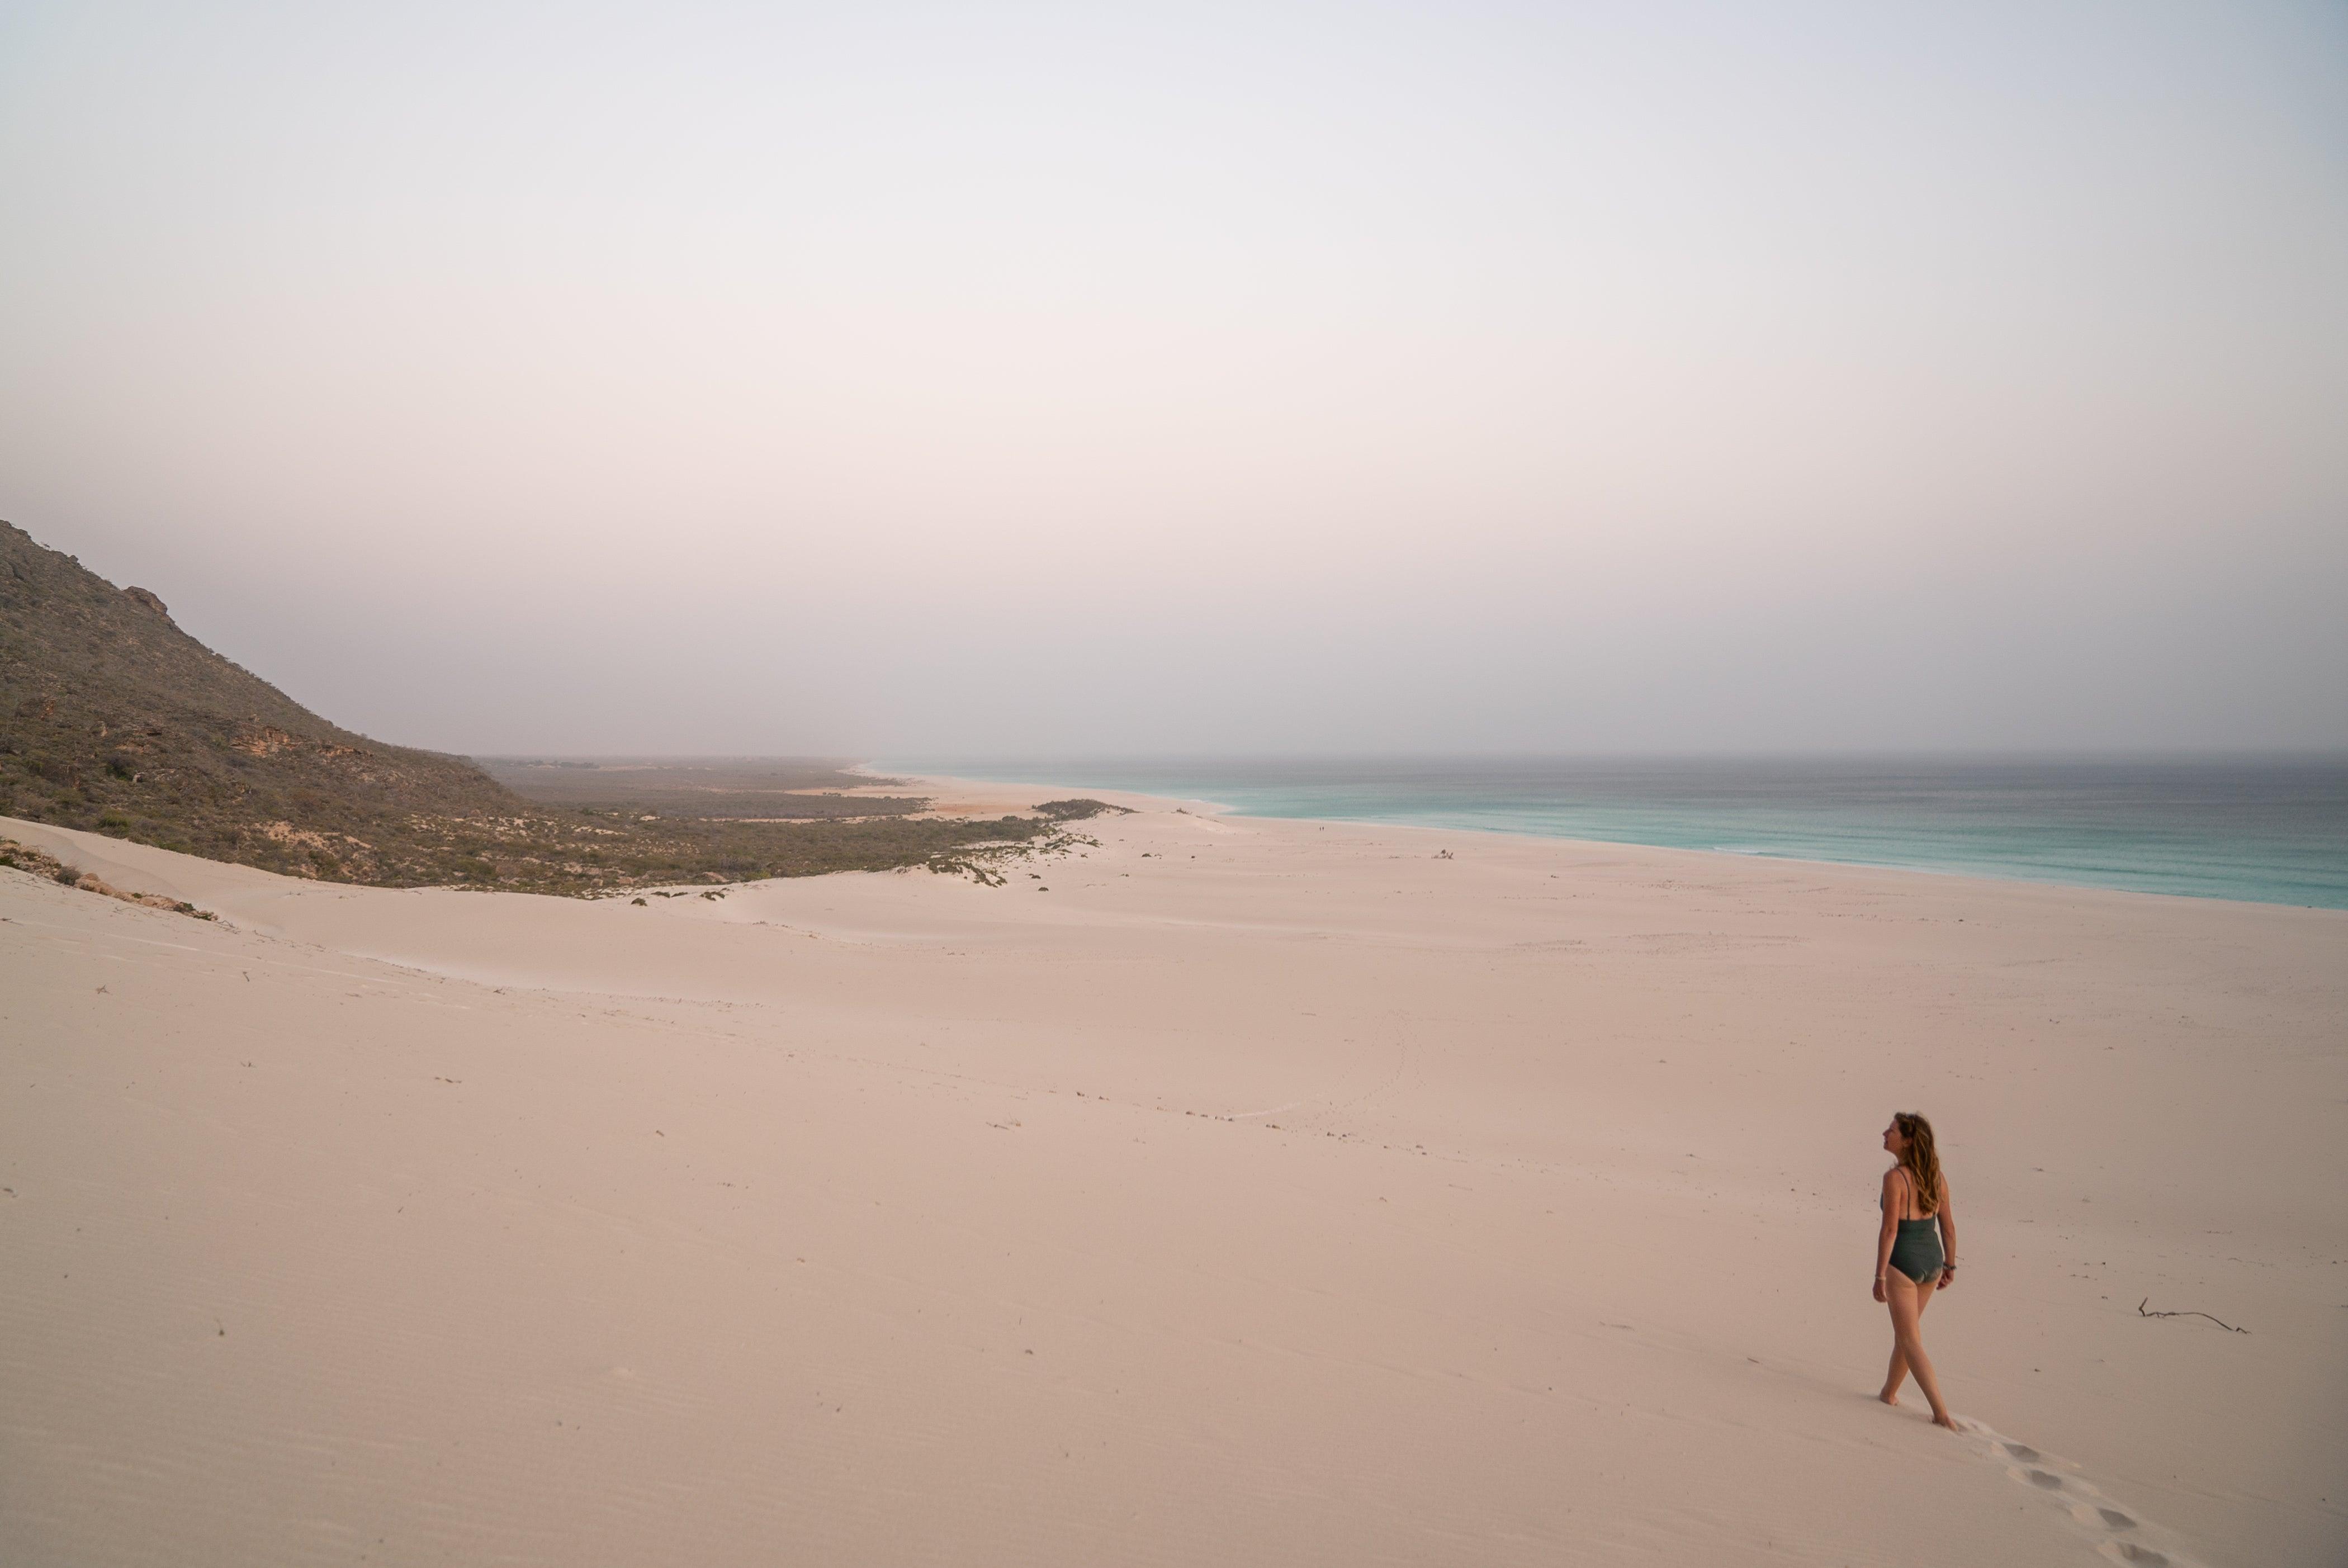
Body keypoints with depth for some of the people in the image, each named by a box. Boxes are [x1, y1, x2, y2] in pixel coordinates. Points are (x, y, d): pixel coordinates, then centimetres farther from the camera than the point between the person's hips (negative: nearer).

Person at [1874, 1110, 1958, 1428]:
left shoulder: (1894, 1178, -19)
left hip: (1903, 1261, -7)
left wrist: (1880, 1276, -16)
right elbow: (1948, 1226, 7)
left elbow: (1890, 1229, -20)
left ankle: (1942, 1413, -3)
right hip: (1932, 1259, 7)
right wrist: (1950, 1265, 18)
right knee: (1905, 1330, 24)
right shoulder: (1936, 1177, 1)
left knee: (1911, 1341, 3)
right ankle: (1889, 1393, 38)